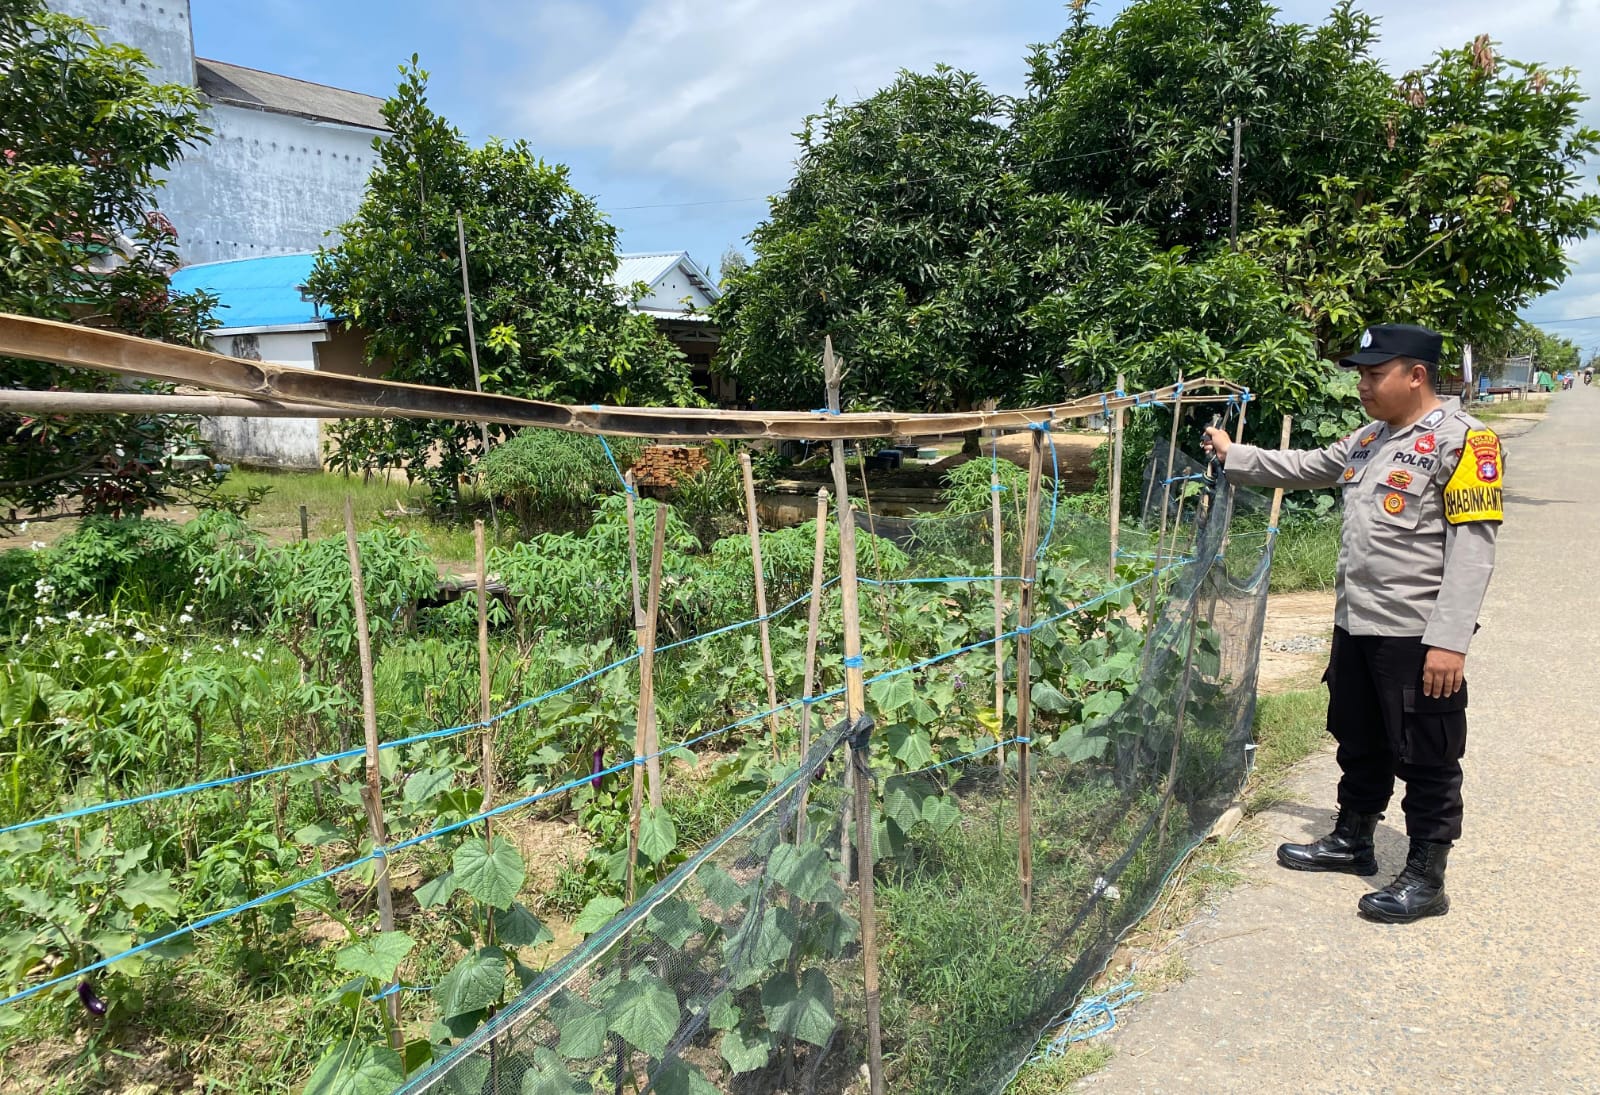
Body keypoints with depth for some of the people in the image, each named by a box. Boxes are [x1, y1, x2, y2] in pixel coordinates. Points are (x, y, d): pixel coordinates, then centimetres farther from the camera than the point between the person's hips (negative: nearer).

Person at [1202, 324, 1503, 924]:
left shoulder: (1461, 439, -13)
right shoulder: (1368, 439, 13)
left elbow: (1473, 546, -18)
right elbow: (1305, 468, 28)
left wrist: (1449, 639, -22)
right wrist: (1234, 455, 21)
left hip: (1417, 637, -8)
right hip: (1356, 625, 8)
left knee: (1426, 761, 4)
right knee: (1359, 744, 21)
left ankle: (1425, 879, 16)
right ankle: (1352, 841, 37)